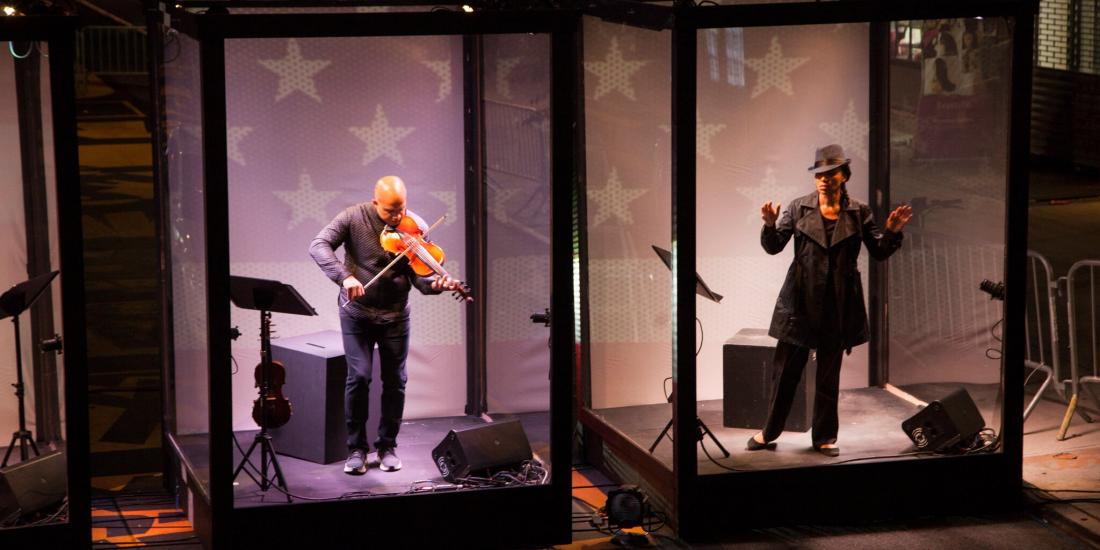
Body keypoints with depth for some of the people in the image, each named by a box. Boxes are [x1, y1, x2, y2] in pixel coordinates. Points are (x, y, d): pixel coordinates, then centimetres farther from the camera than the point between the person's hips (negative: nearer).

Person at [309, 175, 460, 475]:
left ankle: (388, 446, 20)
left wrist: (436, 283, -32)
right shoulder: (354, 217, -11)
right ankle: (356, 448, 4)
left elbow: (419, 276, -9)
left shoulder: (415, 227, -8)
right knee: (359, 376, -10)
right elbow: (319, 245, -20)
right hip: (357, 312, -2)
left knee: (395, 380, 4)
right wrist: (344, 276, -35)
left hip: (395, 315, 2)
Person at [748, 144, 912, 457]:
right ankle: (770, 433, 17)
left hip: (839, 303, 0)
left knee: (829, 373, 9)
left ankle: (825, 437, 18)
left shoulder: (858, 213, 2)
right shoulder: (799, 208, 1)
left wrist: (892, 232, -13)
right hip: (800, 300, 0)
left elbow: (879, 252, 5)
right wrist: (770, 225, -21)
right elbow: (773, 246, -1)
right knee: (786, 369, 4)